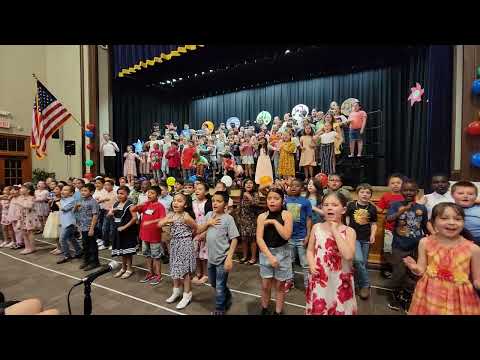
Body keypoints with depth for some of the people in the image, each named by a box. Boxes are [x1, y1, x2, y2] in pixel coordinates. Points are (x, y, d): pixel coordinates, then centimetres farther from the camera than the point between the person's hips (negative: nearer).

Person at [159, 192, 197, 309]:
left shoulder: (186, 216, -19)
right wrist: (167, 220, -18)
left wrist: (187, 235, 1)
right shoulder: (171, 215, 1)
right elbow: (159, 224, -1)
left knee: (185, 269, 4)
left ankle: (187, 294, 21)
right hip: (174, 244, 7)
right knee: (175, 268, 19)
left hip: (185, 244, -7)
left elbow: (196, 228, -11)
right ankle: (177, 290, 39)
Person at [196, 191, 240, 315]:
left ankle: (219, 309, 34)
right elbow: (198, 230, 6)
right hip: (211, 257, 7)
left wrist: (229, 257, -19)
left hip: (222, 258, -6)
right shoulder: (209, 215, 1)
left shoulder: (228, 218, -16)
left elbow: (234, 239, -15)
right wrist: (208, 223, -11)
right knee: (213, 283, 25)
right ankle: (227, 297, 50)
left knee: (220, 286, 8)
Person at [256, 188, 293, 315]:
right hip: (266, 252, 2)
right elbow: (259, 239, -9)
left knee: (280, 286, 13)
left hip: (282, 252, -1)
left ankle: (278, 312, 33)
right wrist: (270, 256, -16)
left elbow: (286, 235, -20)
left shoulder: (286, 215, -9)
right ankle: (264, 309, 37)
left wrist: (274, 222, -19)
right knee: (265, 285, 13)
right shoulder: (262, 217, -5)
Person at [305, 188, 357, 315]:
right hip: (319, 279, 2)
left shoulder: (349, 231, -10)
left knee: (340, 310, 16)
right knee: (317, 309, 18)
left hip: (340, 281, -2)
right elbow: (310, 250, 4)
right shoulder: (316, 227, -3)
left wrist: (335, 232, -23)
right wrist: (312, 265, -13)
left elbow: (348, 255, -26)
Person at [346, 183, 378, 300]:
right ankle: (366, 285, 3)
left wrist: (373, 235, -6)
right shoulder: (351, 205, -5)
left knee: (364, 262, 12)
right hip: (353, 236, -2)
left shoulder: (372, 208, 1)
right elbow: (347, 220, 1)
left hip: (366, 239, 3)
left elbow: (373, 224, 8)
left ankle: (362, 284, 33)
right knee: (358, 260, -17)